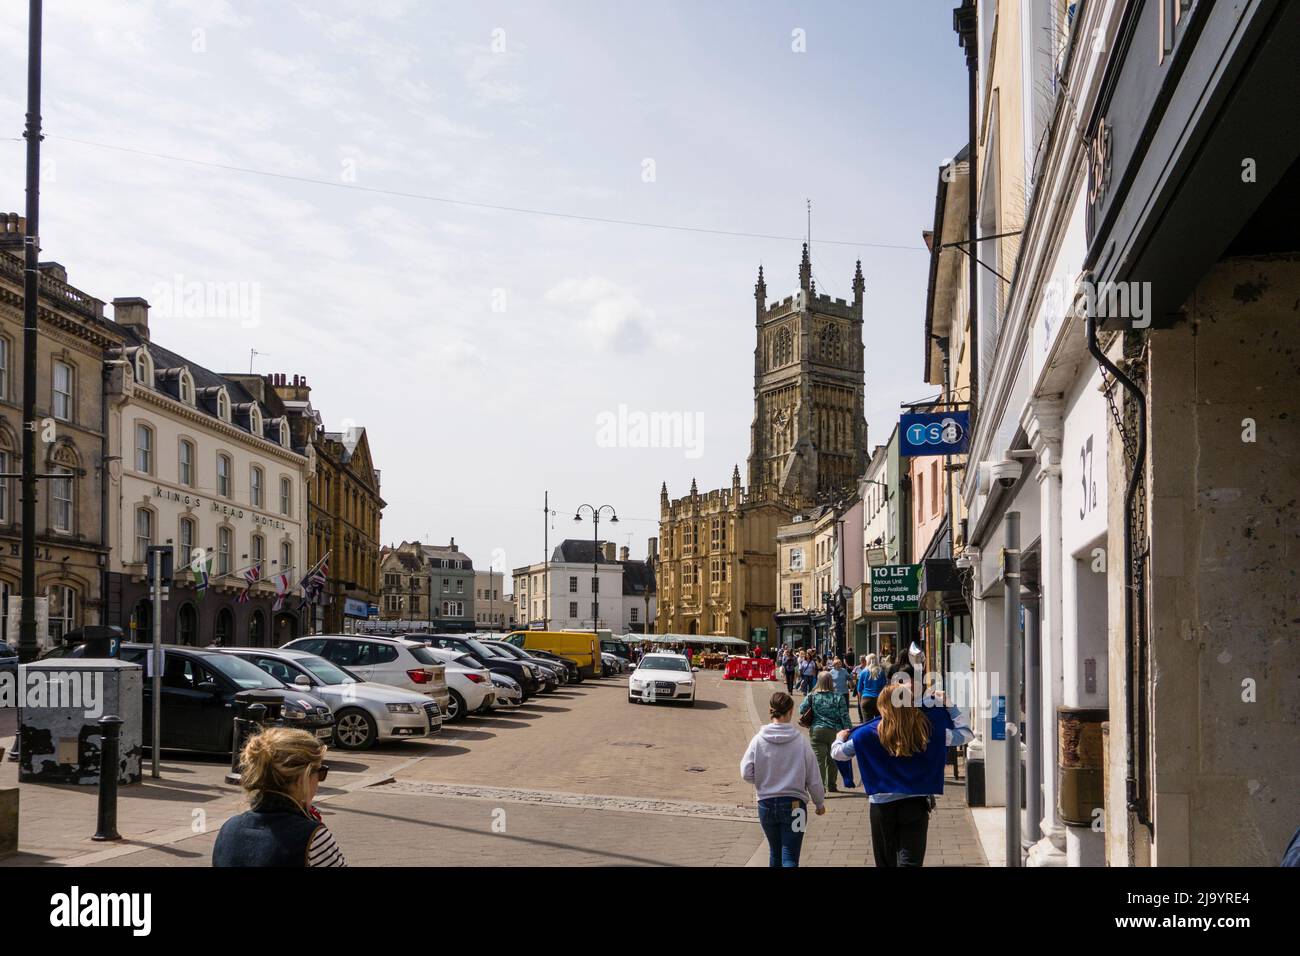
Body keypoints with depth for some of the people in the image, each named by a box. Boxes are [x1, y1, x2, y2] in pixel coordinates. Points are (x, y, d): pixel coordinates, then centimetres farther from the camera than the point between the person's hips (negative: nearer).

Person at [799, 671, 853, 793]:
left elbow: (801, 710, 0)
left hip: (817, 731, -1)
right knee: (832, 760, 17)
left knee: (819, 760, -1)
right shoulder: (838, 698, -5)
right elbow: (845, 717, -4)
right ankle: (831, 786, 29)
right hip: (834, 732, 1)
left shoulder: (812, 696, -4)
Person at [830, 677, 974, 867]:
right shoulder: (926, 730, -5)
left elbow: (838, 753, 4)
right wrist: (948, 705, 18)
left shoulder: (871, 733, -7)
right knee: (910, 860, -5)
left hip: (882, 804, 1)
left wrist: (840, 738, 27)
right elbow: (966, 734, 7)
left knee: (887, 862, 17)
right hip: (916, 803, 0)